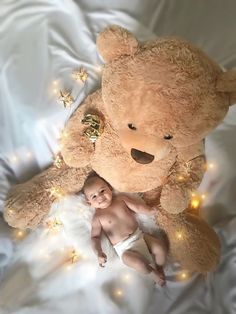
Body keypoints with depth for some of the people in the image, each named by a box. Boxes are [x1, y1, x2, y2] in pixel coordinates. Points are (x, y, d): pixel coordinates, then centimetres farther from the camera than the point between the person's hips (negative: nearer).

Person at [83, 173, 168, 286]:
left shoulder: (121, 199, 3)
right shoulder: (97, 217, -6)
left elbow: (138, 207, 1)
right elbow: (95, 237, -9)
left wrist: (151, 211, -14)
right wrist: (99, 253, -25)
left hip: (139, 235, 4)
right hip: (124, 248, -4)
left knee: (161, 246, -10)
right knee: (137, 262, -28)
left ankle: (159, 268, 17)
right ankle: (153, 273, 4)